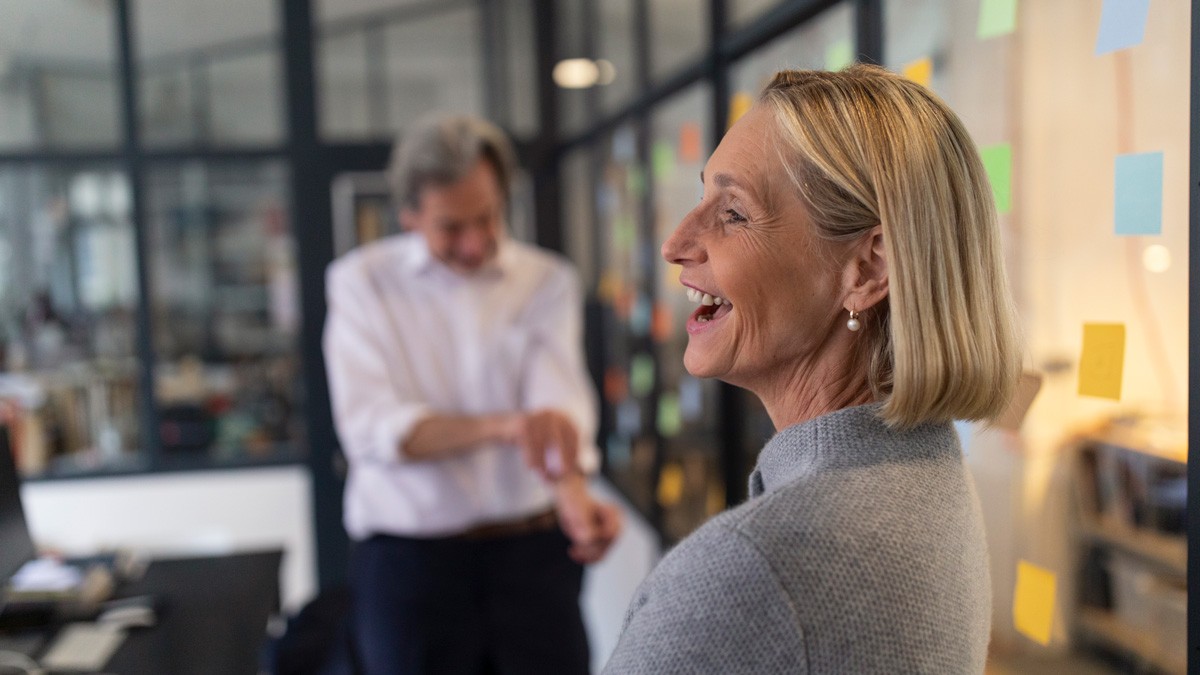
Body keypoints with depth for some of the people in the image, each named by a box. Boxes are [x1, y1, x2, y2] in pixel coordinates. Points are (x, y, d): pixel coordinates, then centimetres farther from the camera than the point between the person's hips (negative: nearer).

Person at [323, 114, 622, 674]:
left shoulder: (548, 281, 3)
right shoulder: (361, 281, -1)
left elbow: (560, 400, -12)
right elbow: (370, 430, -13)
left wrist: (572, 491, -33)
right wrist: (500, 426, -28)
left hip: (533, 548, 1)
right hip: (408, 558, -1)